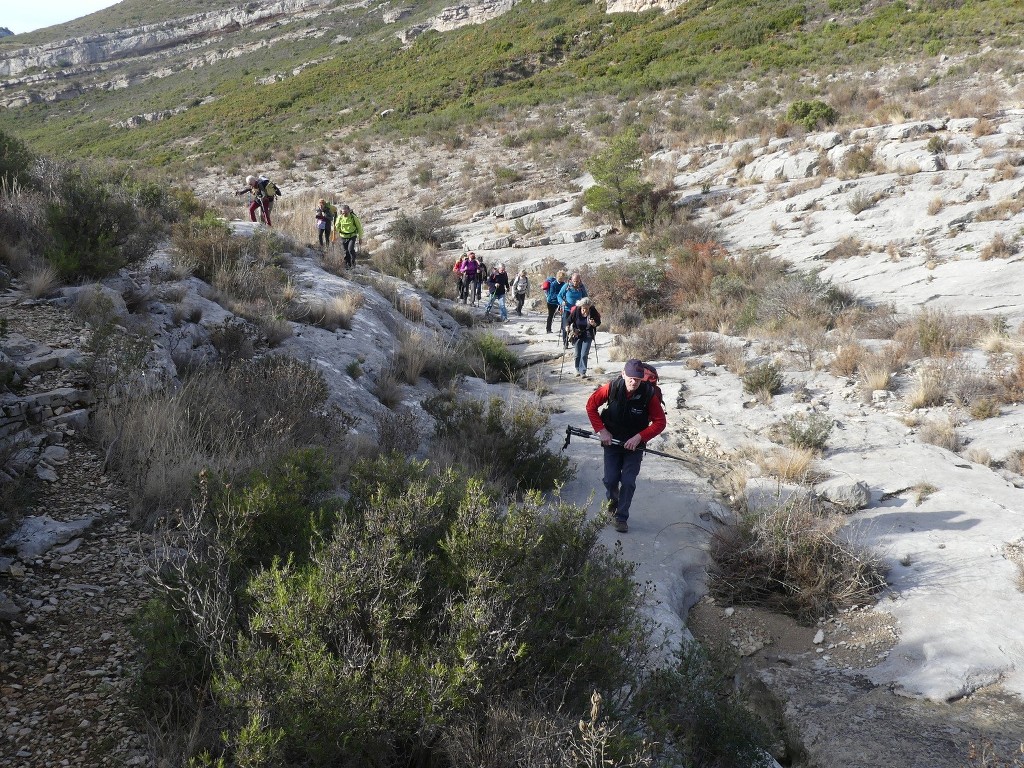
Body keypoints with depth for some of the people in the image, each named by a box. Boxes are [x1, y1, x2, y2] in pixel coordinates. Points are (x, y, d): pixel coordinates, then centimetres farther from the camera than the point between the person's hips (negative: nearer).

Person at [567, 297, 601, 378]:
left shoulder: (593, 311, -16)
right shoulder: (576, 310, -16)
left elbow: (598, 322, -3)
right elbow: (570, 320, 2)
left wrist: (594, 324, -23)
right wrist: (568, 327, -8)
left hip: (588, 335, -1)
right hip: (577, 334, 2)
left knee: (584, 354, -9)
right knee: (577, 354, 9)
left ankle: (583, 372, -4)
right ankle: (578, 370, 27)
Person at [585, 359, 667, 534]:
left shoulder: (649, 394, -22)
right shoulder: (612, 388, -19)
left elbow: (660, 422, -13)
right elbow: (591, 405, -6)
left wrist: (639, 437, -22)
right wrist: (601, 430, -11)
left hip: (635, 444, -1)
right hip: (612, 441, 1)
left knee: (628, 482, -5)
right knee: (610, 479, 2)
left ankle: (621, 517, 12)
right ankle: (612, 500, 36)